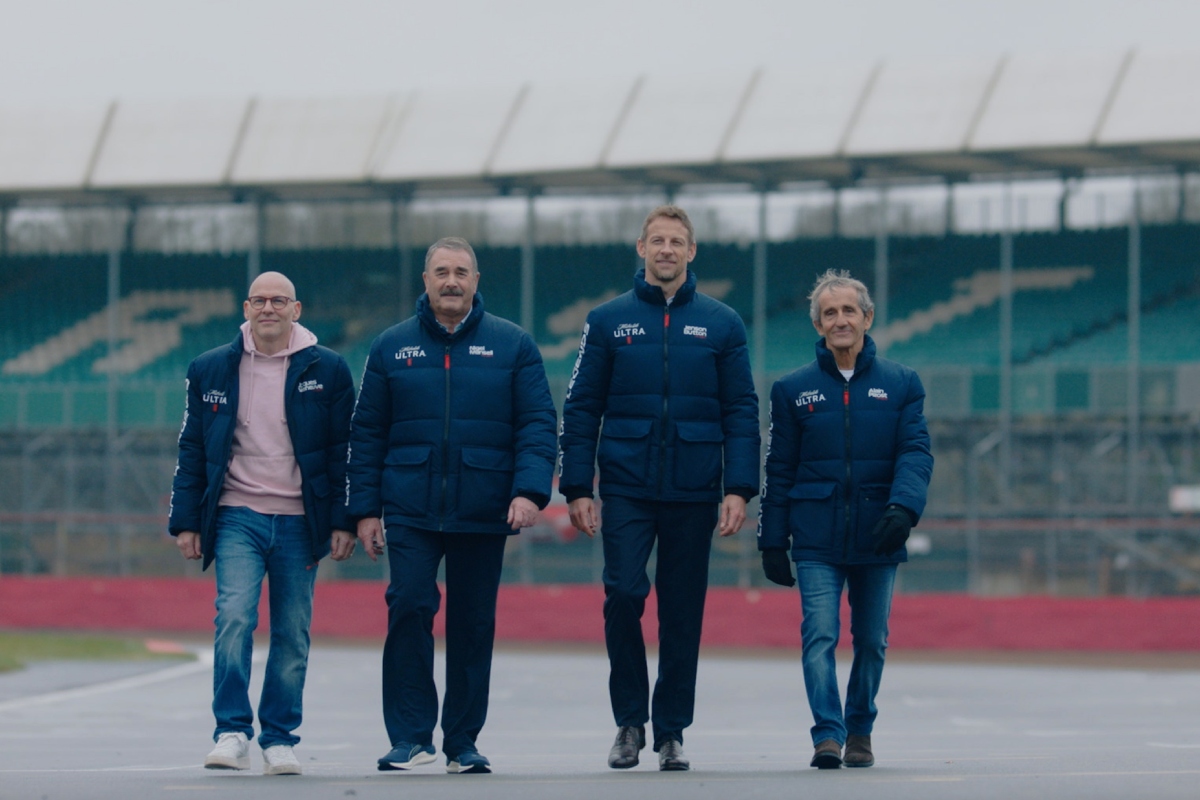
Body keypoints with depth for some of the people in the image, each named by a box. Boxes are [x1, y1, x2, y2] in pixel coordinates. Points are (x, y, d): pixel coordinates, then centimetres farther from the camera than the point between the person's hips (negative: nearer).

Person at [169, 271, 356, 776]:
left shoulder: (326, 370, 3)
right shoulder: (211, 370, 7)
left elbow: (343, 450, 5)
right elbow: (192, 450, 11)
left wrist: (341, 522, -1)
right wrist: (186, 522, 6)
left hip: (298, 523, 0)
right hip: (237, 519, 0)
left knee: (292, 635, 3)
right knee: (234, 617, -16)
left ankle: (280, 740, 12)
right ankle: (232, 734, -12)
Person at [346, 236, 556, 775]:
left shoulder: (512, 346, 5)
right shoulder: (392, 348, 8)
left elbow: (537, 424, 1)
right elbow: (367, 433, 9)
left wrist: (529, 490, -14)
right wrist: (364, 508, 2)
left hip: (483, 514, 0)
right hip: (410, 511, 0)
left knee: (474, 625, 5)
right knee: (408, 608, -12)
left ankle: (463, 742, 13)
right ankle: (410, 735, -6)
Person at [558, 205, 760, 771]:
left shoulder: (721, 325, 6)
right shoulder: (608, 321, 5)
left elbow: (741, 411, 4)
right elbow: (582, 409, 5)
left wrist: (739, 489, -5)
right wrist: (576, 488, -2)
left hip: (694, 492, 1)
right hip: (627, 488, -1)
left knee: (683, 614, 4)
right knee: (622, 595, -12)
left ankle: (671, 734, 12)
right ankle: (630, 720, 4)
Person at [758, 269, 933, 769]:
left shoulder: (900, 385, 6)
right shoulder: (793, 390, 7)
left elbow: (915, 453, -2)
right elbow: (779, 470, 8)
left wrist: (903, 508, -20)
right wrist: (772, 541, 4)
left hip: (877, 539, 1)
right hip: (816, 541, -1)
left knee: (871, 641, 8)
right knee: (819, 636, -13)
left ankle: (859, 731, 23)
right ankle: (827, 735, -15)